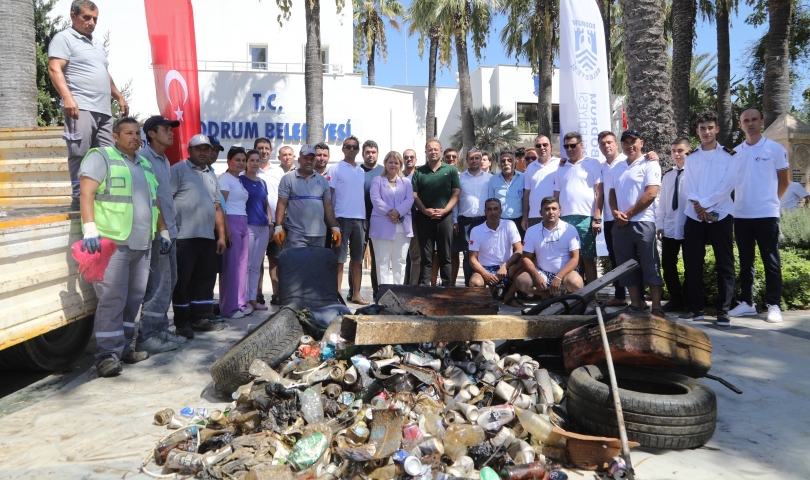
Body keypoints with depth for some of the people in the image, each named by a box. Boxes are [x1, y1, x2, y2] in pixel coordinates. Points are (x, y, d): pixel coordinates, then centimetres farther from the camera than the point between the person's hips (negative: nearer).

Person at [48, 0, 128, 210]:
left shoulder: (98, 43, 27)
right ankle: (78, 197, -9)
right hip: (80, 108, -8)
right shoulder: (64, 38, 2)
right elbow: (54, 69, -10)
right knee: (80, 154, -11)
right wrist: (67, 97, -23)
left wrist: (119, 97, 26)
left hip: (103, 110, 8)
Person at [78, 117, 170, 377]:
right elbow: (86, 193, -10)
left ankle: (124, 347, 17)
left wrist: (163, 232, 19)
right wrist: (90, 229, -21)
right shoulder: (101, 157, 0)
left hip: (142, 244, 7)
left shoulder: (145, 165, 21)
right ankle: (107, 355, -3)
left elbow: (155, 202, 26)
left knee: (134, 297, 8)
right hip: (112, 242, -7)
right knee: (112, 299, -9)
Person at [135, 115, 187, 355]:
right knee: (159, 284, -8)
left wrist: (171, 228, 18)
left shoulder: (164, 160, 17)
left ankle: (161, 328, 21)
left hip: (169, 230, 9)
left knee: (169, 282, 12)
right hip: (155, 232, -9)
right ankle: (146, 336, 0)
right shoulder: (143, 157, -11)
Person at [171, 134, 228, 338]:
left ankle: (201, 317, 20)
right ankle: (182, 322, 9)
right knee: (183, 280, 0)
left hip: (208, 237, 7)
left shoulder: (211, 176, 20)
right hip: (185, 236, -7)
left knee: (205, 279, 11)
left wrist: (221, 235, 13)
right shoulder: (178, 170, -1)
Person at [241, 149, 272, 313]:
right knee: (246, 264, -3)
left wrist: (270, 224, 12)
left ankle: (253, 298, 14)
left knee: (256, 266, 8)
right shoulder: (240, 180, -1)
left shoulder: (262, 183, 16)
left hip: (263, 228, 6)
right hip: (247, 226, -6)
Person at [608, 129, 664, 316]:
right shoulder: (617, 168, 16)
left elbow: (651, 194, -13)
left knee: (650, 266, -5)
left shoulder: (649, 165, -3)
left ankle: (656, 306, -2)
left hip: (642, 222, -6)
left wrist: (628, 214, -11)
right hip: (620, 224, 6)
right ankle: (636, 303, 17)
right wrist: (615, 212, -4)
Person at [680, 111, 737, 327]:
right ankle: (695, 308, 12)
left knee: (724, 264, -1)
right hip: (694, 217, 3)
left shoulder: (729, 155, 4)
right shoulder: (691, 157, 12)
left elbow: (727, 185, -7)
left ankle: (723, 311, 4)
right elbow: (687, 187, 3)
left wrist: (704, 204, -13)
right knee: (693, 264, 3)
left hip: (720, 216, -3)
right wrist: (698, 207, -12)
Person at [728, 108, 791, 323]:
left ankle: (774, 305, 8)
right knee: (745, 262, 10)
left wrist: (771, 200, 7)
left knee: (771, 262, 1)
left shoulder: (775, 149, 0)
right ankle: (746, 302, 18)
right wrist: (739, 200, 8)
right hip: (741, 215, 3)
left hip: (766, 214, -3)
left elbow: (785, 180, 6)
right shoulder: (735, 152, 8)